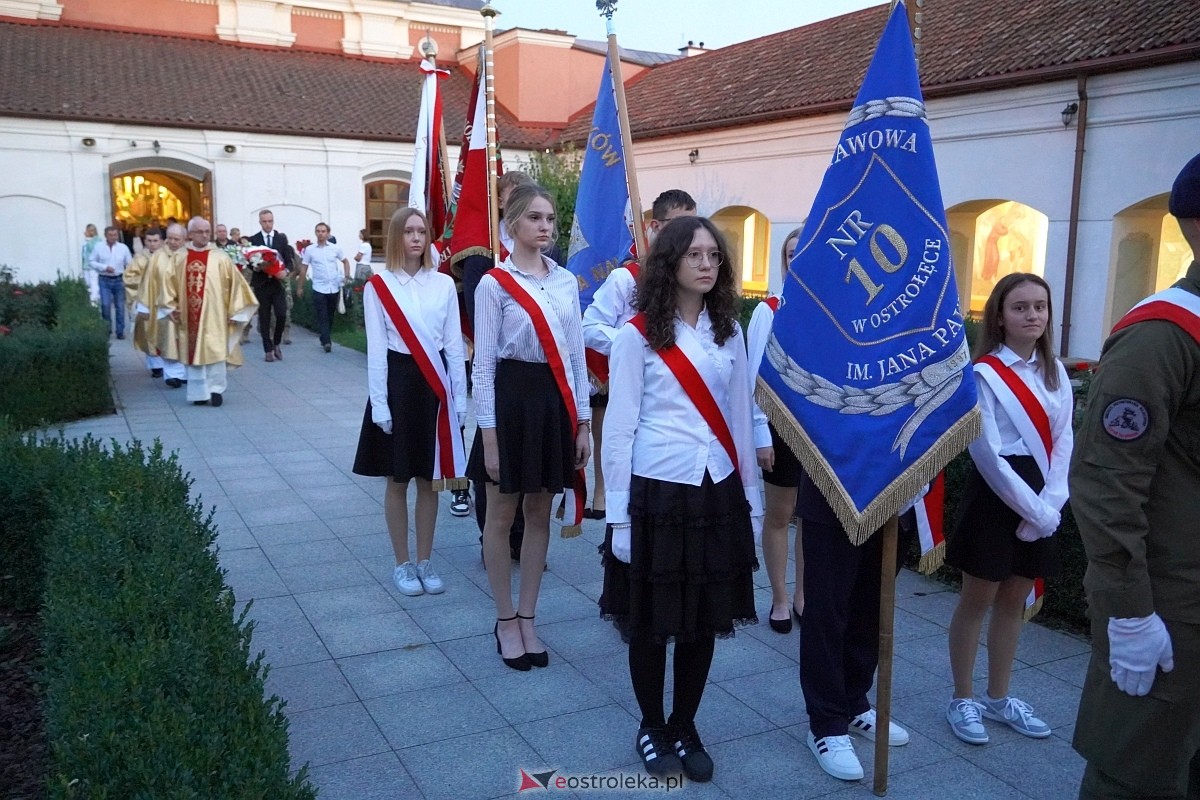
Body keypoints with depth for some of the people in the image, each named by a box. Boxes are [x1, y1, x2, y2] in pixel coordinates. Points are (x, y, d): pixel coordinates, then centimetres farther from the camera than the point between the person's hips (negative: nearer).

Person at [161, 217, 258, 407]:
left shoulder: (220, 258, -3)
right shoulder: (180, 258, 5)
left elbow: (235, 283, -1)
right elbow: (169, 284, 14)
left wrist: (234, 312, -3)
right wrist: (171, 308, 6)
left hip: (214, 316, -3)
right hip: (190, 316, 3)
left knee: (215, 352, -4)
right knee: (194, 353, 6)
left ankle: (216, 388, 9)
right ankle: (199, 393, 13)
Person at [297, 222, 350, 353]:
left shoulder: (335, 248, 3)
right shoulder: (309, 250, -1)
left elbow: (345, 262, 16)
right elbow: (303, 268, 5)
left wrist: (347, 276, 2)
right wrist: (300, 287, 6)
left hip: (334, 288, 2)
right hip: (319, 288, -2)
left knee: (330, 315, 11)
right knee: (322, 316, -7)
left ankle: (325, 338, 26)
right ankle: (326, 341, -11)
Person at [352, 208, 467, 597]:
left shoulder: (444, 284, 4)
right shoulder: (378, 287, -3)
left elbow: (454, 345, 5)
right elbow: (376, 349, -4)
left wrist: (459, 397, 2)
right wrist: (379, 403, -9)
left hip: (436, 384, 2)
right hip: (398, 381, -2)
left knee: (429, 479, 10)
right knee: (398, 480, 7)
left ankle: (425, 562, 23)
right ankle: (402, 565, 20)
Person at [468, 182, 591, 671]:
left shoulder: (566, 281, 8)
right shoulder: (493, 285, -6)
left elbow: (576, 355, 10)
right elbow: (483, 365, -7)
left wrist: (582, 421, 7)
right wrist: (489, 435, -11)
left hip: (555, 400, 5)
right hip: (512, 398, -4)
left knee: (539, 514, 12)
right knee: (502, 516, 6)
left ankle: (527, 619, 25)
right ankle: (506, 621, 22)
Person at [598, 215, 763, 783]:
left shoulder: (729, 334, 8)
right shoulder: (637, 336, -6)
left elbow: (740, 419, 11)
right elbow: (620, 428, -7)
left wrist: (752, 498, 11)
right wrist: (618, 514, -9)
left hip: (718, 491, 4)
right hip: (658, 490, -4)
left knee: (706, 618, 11)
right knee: (651, 620, 8)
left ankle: (686, 728, 29)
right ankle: (651, 728, 29)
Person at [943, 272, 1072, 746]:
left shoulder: (1055, 373, 8)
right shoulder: (984, 373, -11)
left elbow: (1063, 442, 4)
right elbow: (988, 453, -15)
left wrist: (1049, 505, -9)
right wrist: (1031, 508, -15)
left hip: (1041, 501, 6)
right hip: (995, 495, -6)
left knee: (1014, 601, 14)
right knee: (978, 601, 4)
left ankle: (998, 698, 28)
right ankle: (962, 700, 18)